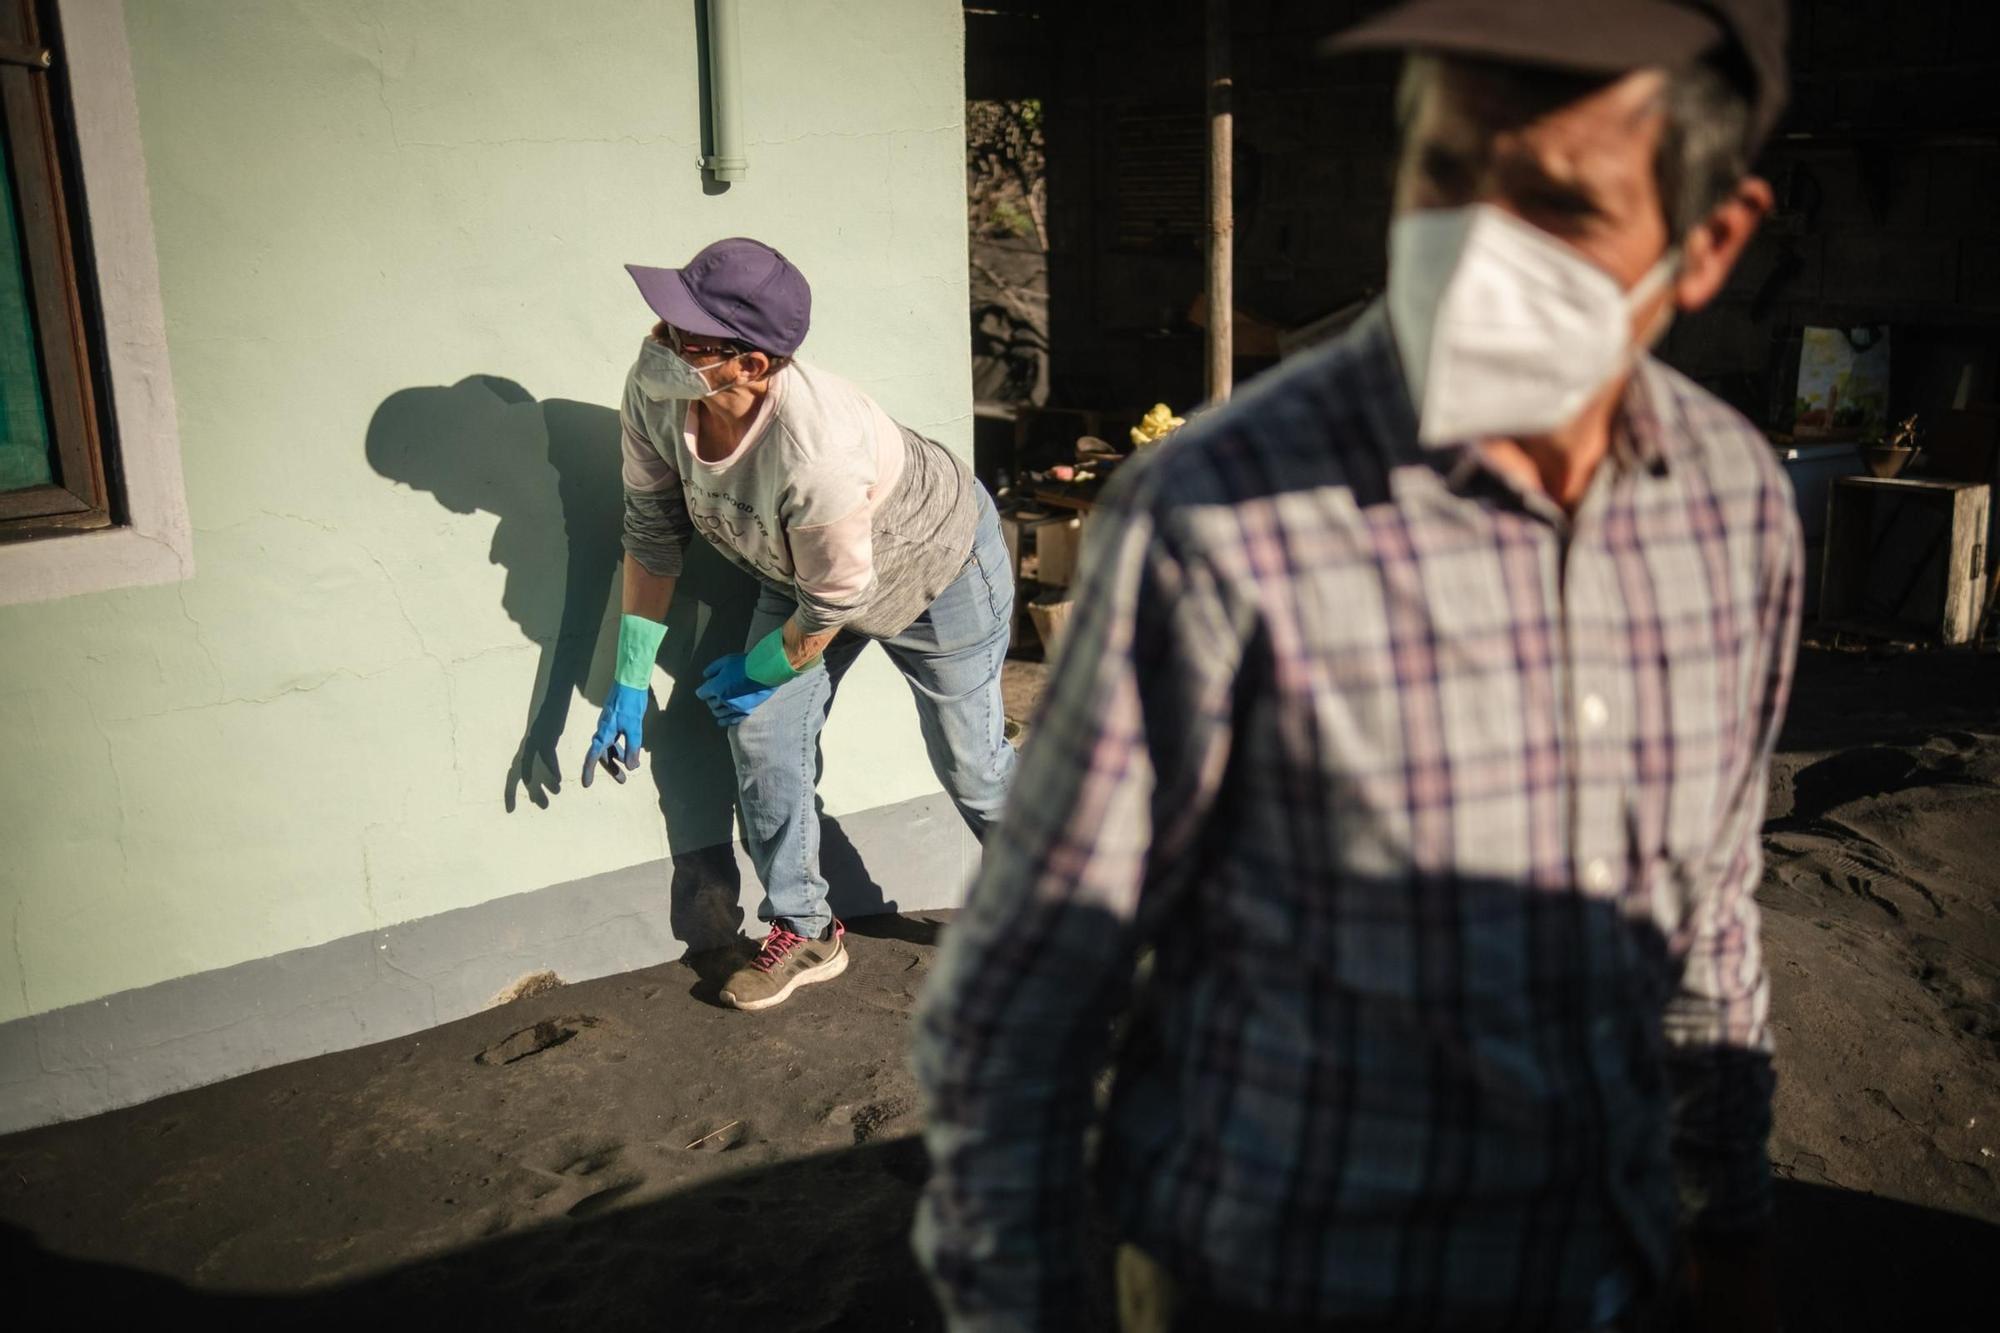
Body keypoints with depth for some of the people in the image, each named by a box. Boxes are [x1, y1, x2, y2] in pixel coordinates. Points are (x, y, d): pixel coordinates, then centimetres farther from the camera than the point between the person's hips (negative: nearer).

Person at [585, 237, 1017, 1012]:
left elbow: (838, 600, -29)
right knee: (762, 736, 0)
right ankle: (804, 934, 20)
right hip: (799, 573, 6)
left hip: (939, 570, -6)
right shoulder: (655, 389, -26)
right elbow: (652, 528, -10)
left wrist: (760, 670, -9)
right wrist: (628, 685, -7)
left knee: (970, 765, 7)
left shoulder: (819, 452, -46)